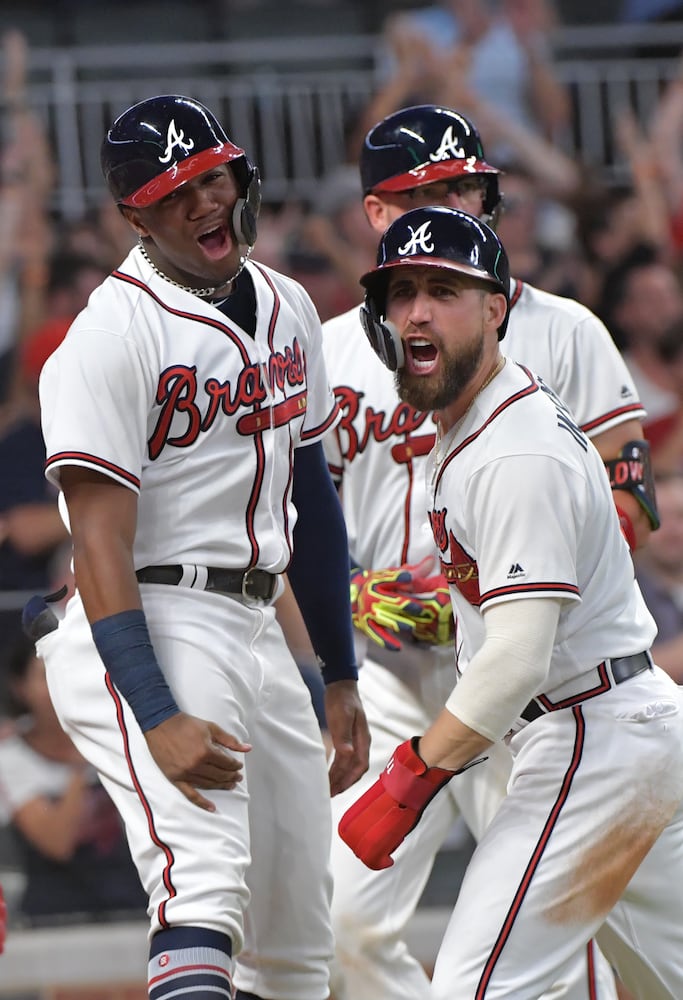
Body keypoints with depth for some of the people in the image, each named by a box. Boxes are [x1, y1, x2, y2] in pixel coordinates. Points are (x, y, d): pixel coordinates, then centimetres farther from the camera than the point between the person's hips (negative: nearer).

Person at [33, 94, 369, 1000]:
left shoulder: (286, 309, 12)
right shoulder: (113, 337, -14)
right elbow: (101, 545, -19)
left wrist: (342, 676, 22)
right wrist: (156, 717, -29)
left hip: (258, 633, 8)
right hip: (148, 632, -8)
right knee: (208, 883, -28)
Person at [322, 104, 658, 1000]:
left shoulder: (559, 332, 3)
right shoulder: (333, 350, 11)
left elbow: (627, 503, -1)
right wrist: (354, 592, -5)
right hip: (386, 667, 3)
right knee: (351, 918, -3)